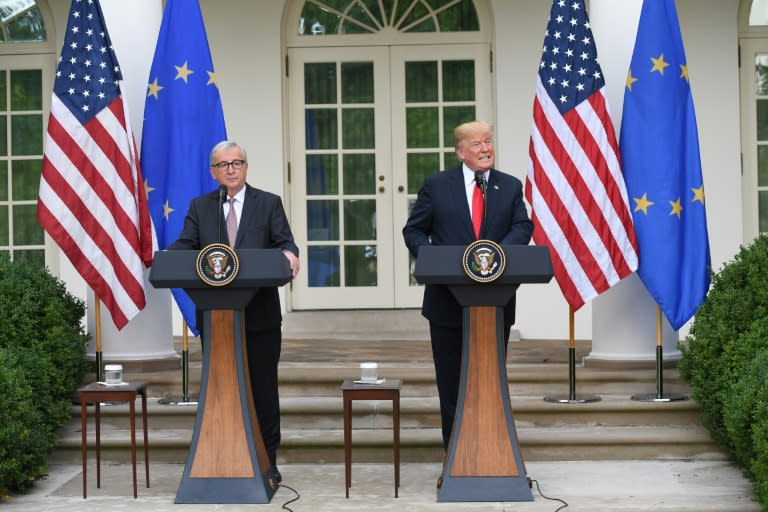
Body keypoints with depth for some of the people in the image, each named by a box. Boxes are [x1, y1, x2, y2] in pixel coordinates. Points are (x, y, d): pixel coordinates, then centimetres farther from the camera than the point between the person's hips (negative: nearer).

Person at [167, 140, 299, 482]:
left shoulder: (269, 204, 7)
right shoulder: (199, 207, 12)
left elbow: (284, 242, -3)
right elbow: (185, 245, 1)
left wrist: (289, 254, -26)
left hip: (259, 314, -2)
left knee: (263, 387, 3)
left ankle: (266, 461, 11)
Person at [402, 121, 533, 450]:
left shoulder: (511, 187, 7)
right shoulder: (436, 186, 3)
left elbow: (522, 227, -3)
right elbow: (414, 230, 4)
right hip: (448, 301, -1)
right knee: (451, 382, 6)